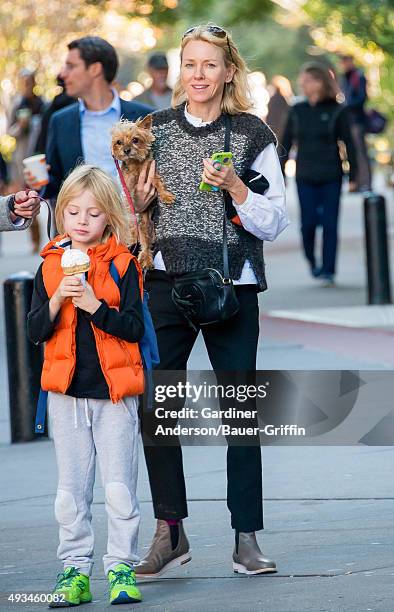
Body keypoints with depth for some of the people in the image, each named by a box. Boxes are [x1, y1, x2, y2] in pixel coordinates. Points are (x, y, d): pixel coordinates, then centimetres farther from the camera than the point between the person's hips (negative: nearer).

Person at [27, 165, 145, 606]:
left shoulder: (123, 264, -2)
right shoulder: (50, 265, 6)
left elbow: (133, 328, -8)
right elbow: (35, 331, 1)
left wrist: (94, 305, -19)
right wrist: (58, 299, -15)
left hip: (114, 391, -3)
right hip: (66, 391, 3)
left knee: (119, 487, -2)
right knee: (71, 489, 6)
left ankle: (120, 567, 6)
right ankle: (75, 570, 12)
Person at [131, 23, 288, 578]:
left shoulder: (253, 136, 1)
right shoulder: (155, 130, 7)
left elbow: (273, 224, -1)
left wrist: (235, 188, -17)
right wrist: (137, 202, -7)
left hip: (232, 288, -2)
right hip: (166, 283, 2)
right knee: (154, 408, 0)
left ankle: (247, 538, 6)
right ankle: (170, 533, 11)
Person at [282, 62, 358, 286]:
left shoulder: (337, 111, -3)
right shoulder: (297, 111, 4)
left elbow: (349, 143, 0)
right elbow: (287, 142, 9)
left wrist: (353, 175, -3)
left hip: (331, 177, -2)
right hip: (305, 177, 2)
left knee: (330, 224, -2)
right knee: (308, 223, -4)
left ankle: (328, 271, 5)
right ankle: (313, 262, 21)